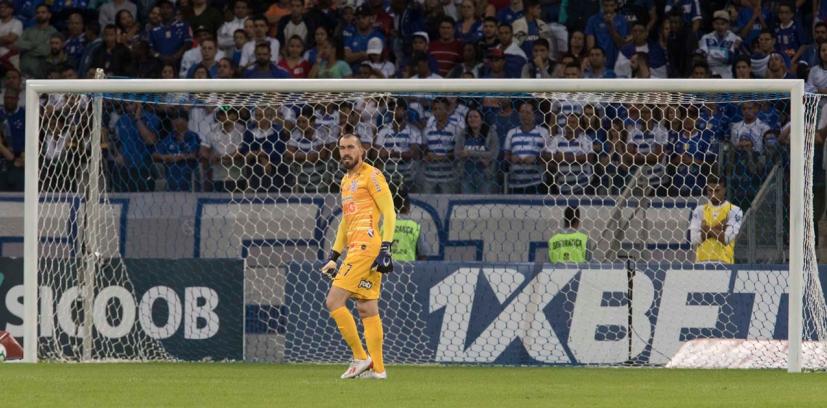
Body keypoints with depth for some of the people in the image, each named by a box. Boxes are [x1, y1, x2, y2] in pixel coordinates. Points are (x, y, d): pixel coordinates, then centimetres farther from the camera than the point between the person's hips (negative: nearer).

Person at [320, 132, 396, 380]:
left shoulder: (371, 175, -4)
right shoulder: (346, 181, 23)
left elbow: (389, 213, -10)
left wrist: (385, 248, -18)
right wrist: (334, 256, 26)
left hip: (366, 246, -9)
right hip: (356, 248, 9)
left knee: (334, 301, -12)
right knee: (367, 310, 6)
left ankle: (361, 358, -8)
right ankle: (377, 368, 6)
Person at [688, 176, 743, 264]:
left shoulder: (734, 211, 4)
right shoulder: (699, 210, 13)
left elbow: (726, 238, -7)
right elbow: (694, 239, 3)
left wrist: (707, 229, 2)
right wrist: (716, 230, -3)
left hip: (724, 261, -3)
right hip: (702, 260, 3)